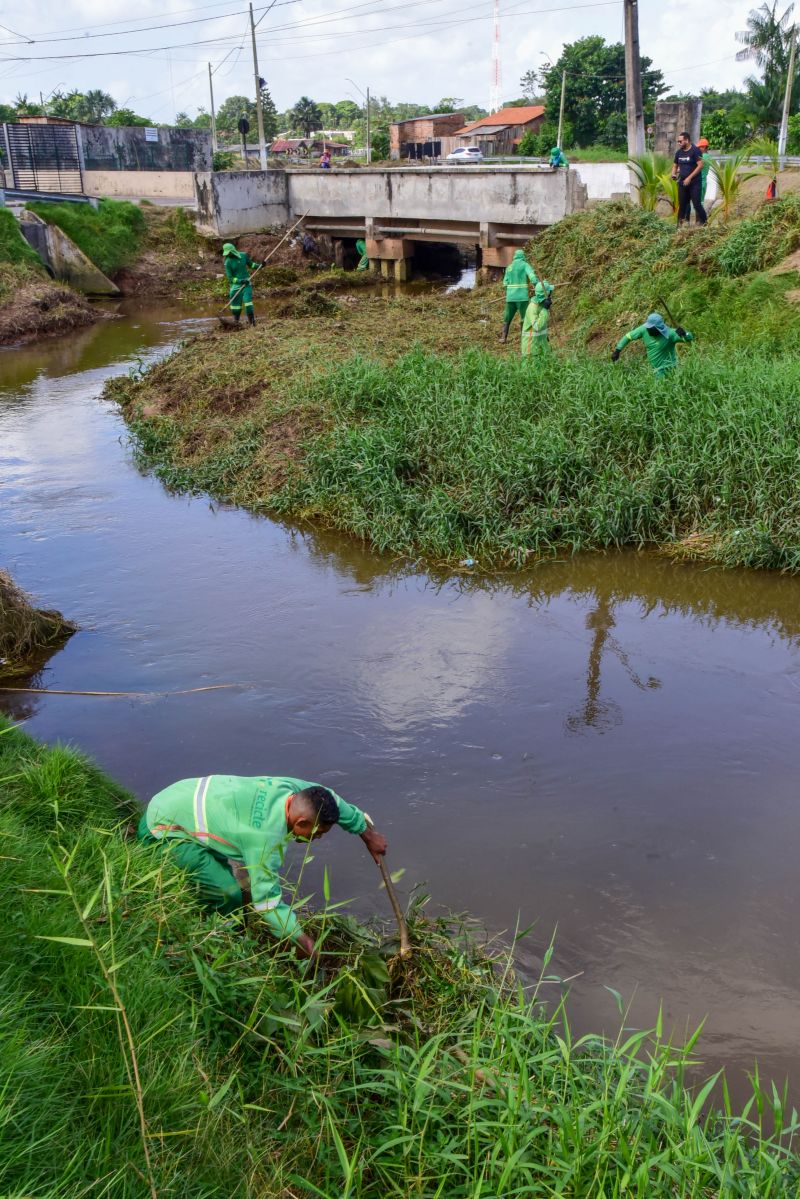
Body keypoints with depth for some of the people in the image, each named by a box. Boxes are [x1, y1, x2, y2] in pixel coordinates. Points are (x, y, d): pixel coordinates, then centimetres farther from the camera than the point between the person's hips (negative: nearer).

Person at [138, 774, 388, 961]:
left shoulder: (291, 787, -8)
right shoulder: (267, 837, -30)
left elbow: (333, 802, 9)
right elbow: (268, 902, -25)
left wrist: (368, 834, 21)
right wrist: (305, 945, -17)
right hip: (162, 831, -9)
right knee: (229, 894, -15)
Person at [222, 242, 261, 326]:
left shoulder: (243, 255, 0)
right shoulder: (228, 262, -9)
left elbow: (251, 264, 17)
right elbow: (230, 278, -11)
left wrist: (259, 265, 0)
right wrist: (240, 281, -24)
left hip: (246, 283, 1)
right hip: (236, 285, -1)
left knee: (248, 302, -12)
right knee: (236, 305, 4)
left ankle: (253, 322, -10)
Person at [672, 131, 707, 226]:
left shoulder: (695, 151, -9)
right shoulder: (679, 152, 10)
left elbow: (700, 165, -15)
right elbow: (675, 165, 21)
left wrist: (689, 178, -19)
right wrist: (674, 174, -1)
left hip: (694, 182, -6)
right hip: (682, 182, 6)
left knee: (697, 203, -10)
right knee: (682, 204, 6)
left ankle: (704, 222, 0)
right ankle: (680, 224, 11)